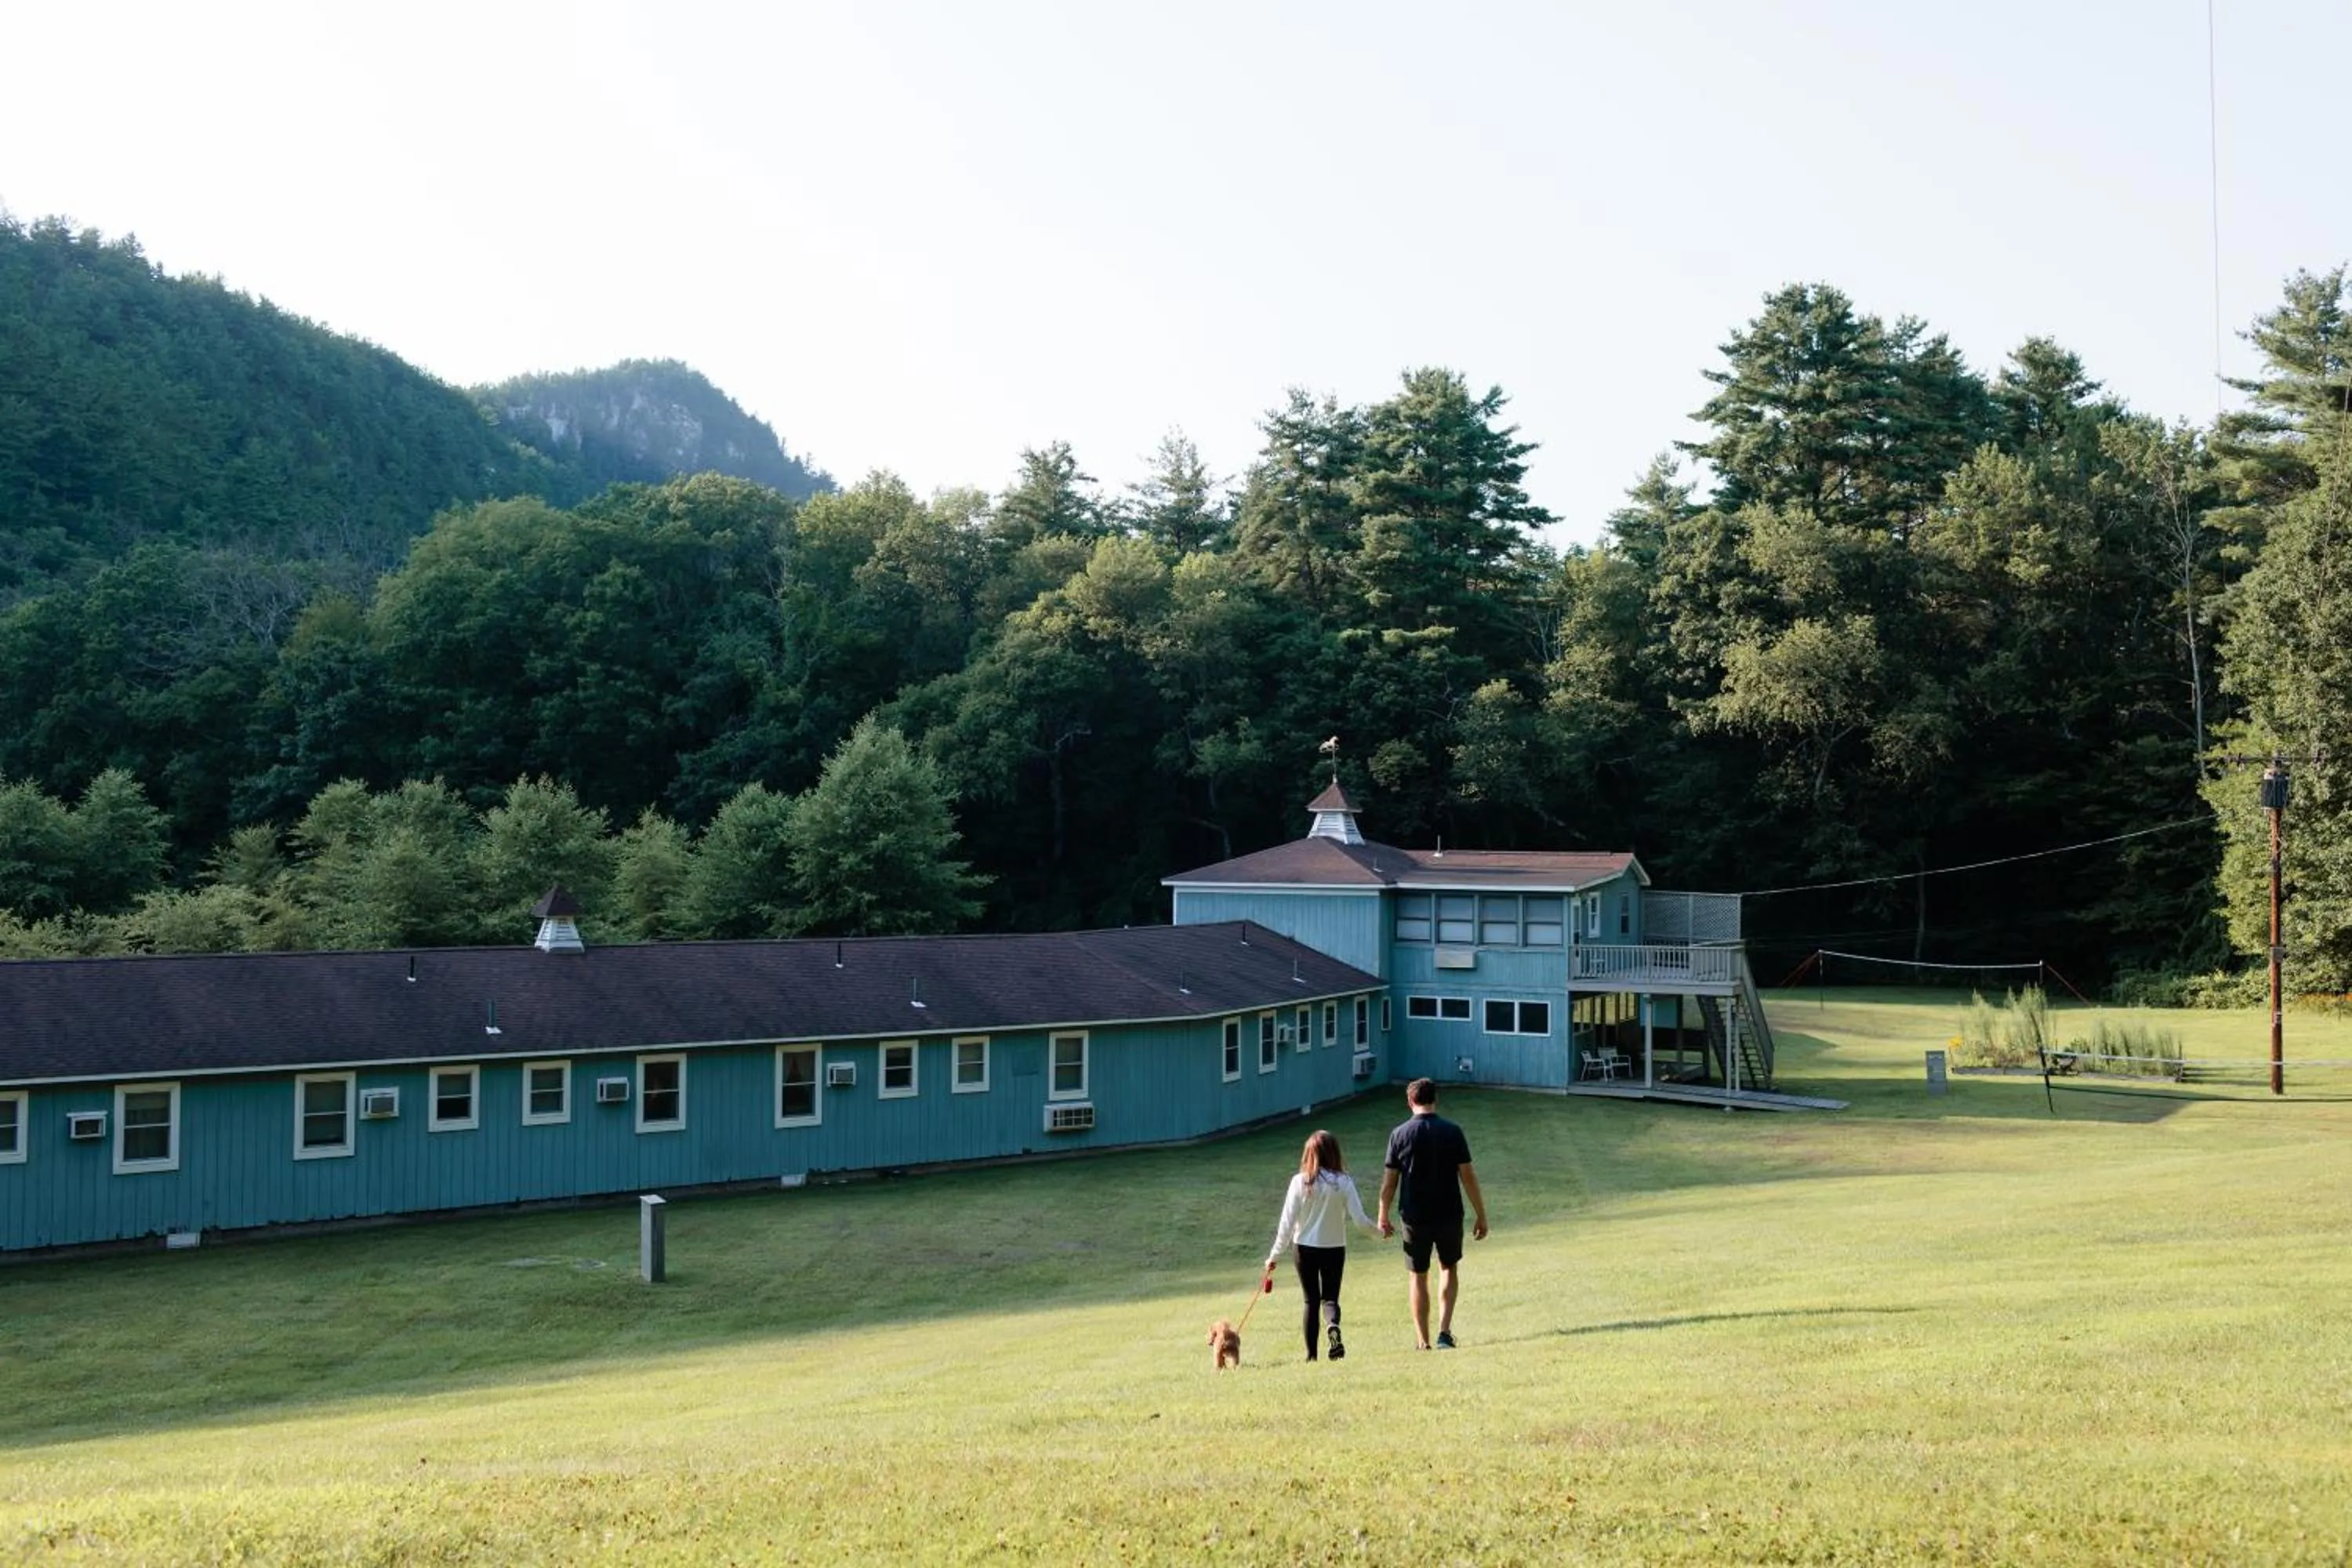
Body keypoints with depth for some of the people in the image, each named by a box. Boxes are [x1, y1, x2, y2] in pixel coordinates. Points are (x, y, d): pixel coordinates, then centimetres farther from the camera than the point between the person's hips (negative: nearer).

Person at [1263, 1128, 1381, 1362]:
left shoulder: (1300, 1182, -10)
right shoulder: (1343, 1182, -10)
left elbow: (1287, 1222, -8)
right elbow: (1360, 1219, -9)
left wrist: (1274, 1256, 0)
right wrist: (1380, 1231, 12)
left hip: (1306, 1248, 0)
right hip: (1335, 1248, 0)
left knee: (1311, 1301, 13)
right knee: (1330, 1298, 11)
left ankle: (1311, 1354, 12)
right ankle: (1333, 1326, -22)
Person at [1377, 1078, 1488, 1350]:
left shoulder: (1400, 1134, -4)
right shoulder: (1452, 1132, -4)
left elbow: (1390, 1180, -1)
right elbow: (1468, 1176, -4)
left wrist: (1383, 1217, 10)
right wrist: (1481, 1216, 3)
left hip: (1414, 1216, 0)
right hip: (1449, 1215, 1)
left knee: (1418, 1276, 11)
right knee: (1448, 1268, 19)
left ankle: (1423, 1342, 11)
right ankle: (1444, 1330, 3)